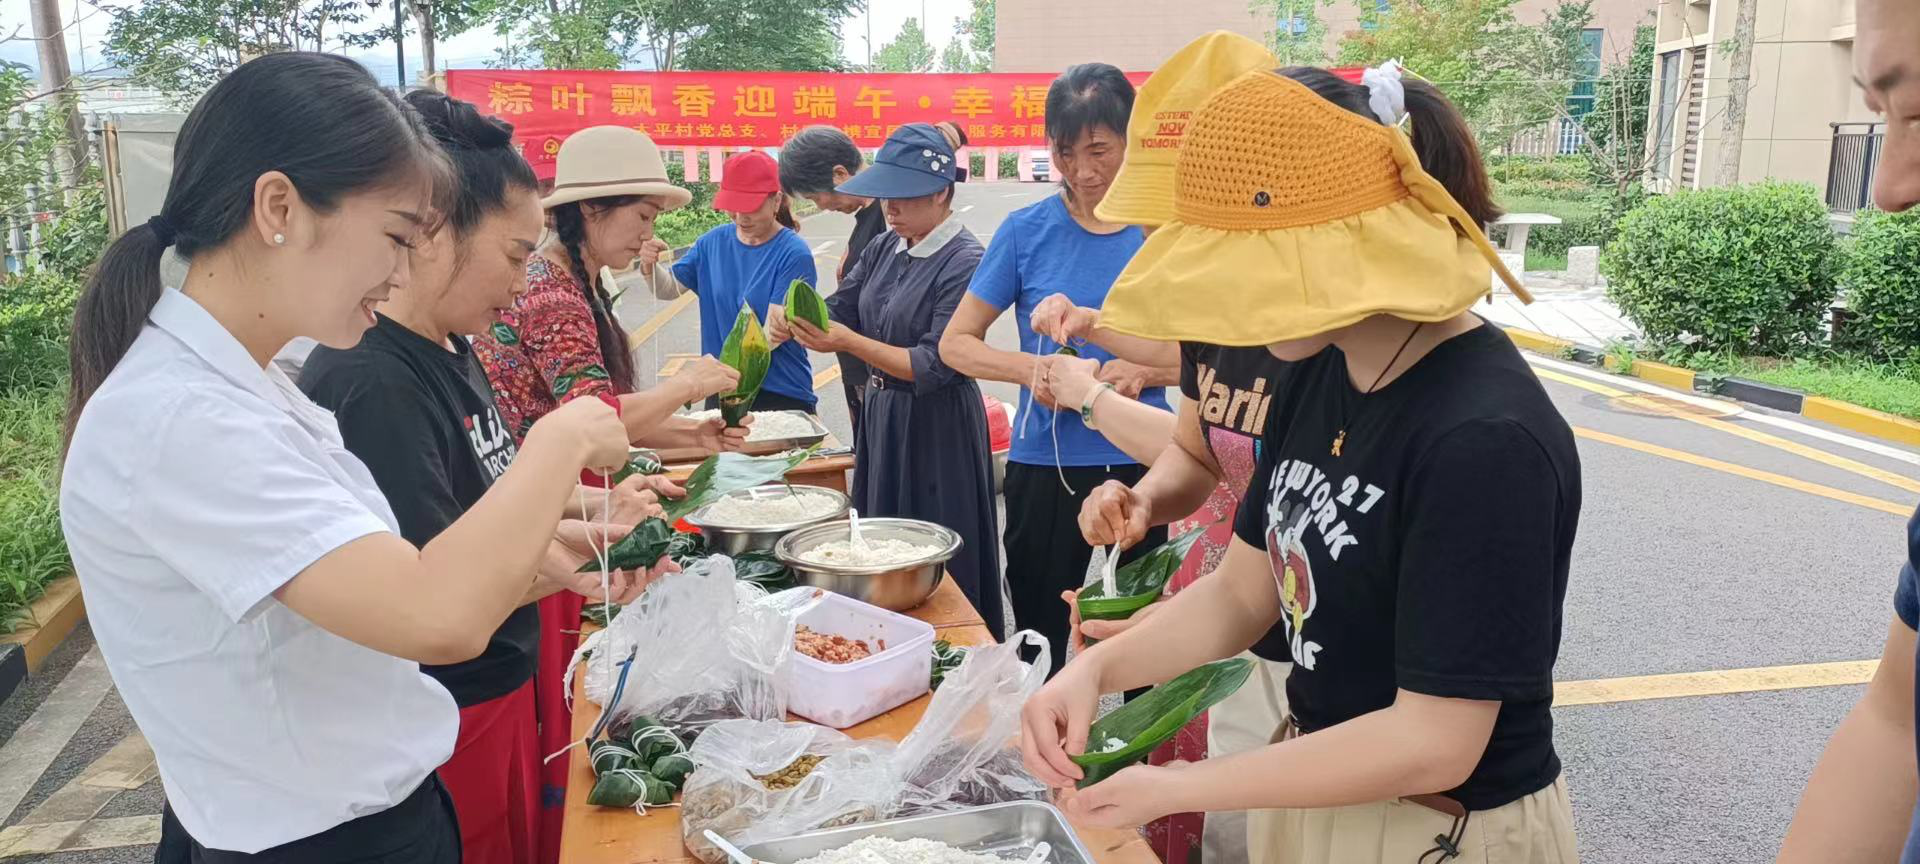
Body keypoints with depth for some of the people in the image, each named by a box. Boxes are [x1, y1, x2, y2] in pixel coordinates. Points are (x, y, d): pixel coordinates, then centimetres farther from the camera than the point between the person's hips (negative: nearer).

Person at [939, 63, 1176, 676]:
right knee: (1040, 642, 12)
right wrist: (1030, 368, -17)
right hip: (1043, 466, 0)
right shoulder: (1029, 230, -2)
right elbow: (956, 343, 2)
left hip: (1138, 464, 0)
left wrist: (1142, 371, -15)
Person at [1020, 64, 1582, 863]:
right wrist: (1096, 667, -14)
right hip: (1316, 784, 7)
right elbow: (1240, 593, 2)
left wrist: (1176, 789, -22)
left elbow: (1434, 744, -26)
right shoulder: (1318, 374, -4)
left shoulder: (1486, 442, -29)